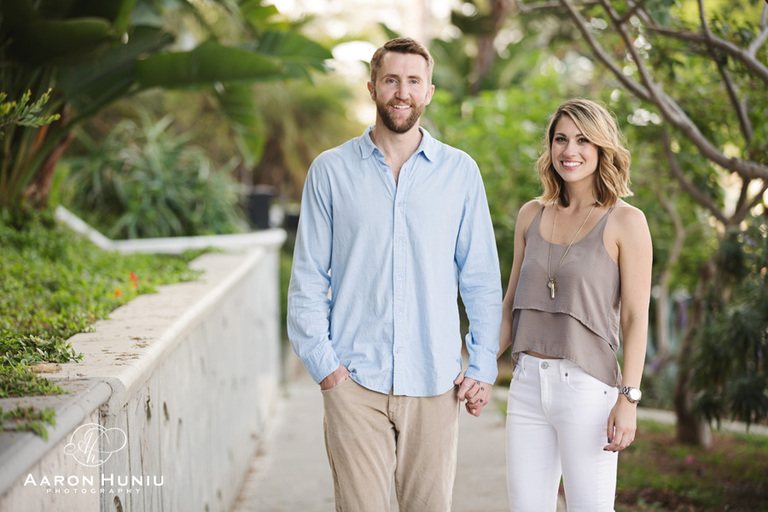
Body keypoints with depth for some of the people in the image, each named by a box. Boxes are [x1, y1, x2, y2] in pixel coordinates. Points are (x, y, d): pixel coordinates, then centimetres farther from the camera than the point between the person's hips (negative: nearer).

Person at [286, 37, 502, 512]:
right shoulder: (331, 170, 4)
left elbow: (482, 278, 9)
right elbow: (308, 280, 5)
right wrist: (323, 362, -3)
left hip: (435, 382, 1)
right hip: (354, 380, -1)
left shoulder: (460, 171, 6)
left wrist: (483, 366, 3)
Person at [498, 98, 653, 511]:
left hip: (587, 386, -5)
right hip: (528, 384, 5)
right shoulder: (531, 215, 11)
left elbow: (636, 318, -6)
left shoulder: (626, 222, -3)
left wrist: (628, 398, -13)